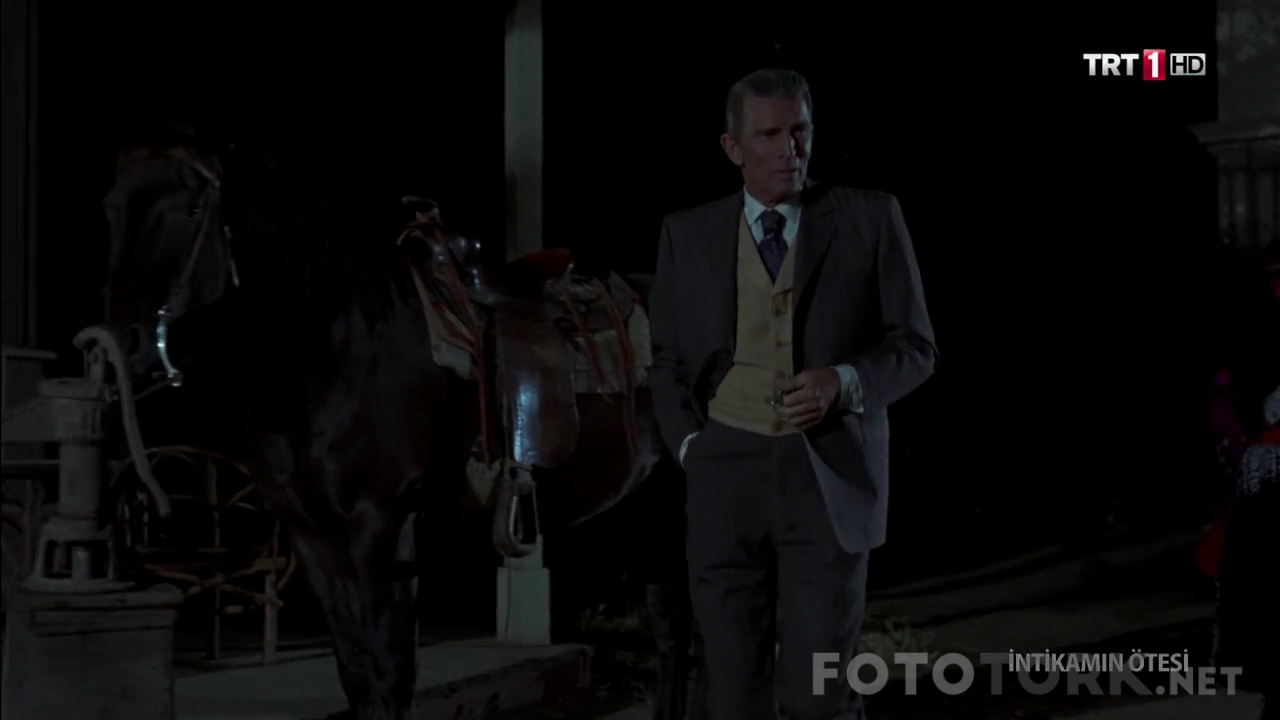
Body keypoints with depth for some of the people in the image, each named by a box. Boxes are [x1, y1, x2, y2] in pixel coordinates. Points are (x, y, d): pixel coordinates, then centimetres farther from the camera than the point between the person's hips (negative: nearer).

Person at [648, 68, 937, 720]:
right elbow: (667, 359, 15)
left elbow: (915, 347, 3)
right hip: (725, 476, 2)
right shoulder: (687, 234, 9)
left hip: (832, 477, -2)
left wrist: (845, 383, -16)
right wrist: (690, 444, -1)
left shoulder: (871, 219, 3)